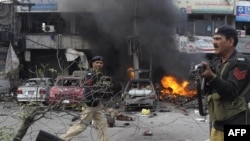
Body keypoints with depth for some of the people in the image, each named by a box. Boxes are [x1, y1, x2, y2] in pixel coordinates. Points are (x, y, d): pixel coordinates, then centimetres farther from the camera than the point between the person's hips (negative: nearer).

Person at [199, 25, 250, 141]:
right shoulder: (216, 61, 13)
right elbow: (209, 89, 13)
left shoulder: (240, 62, -9)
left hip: (234, 122, -7)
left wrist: (212, 77, -30)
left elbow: (231, 91, -19)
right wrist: (205, 76, -6)